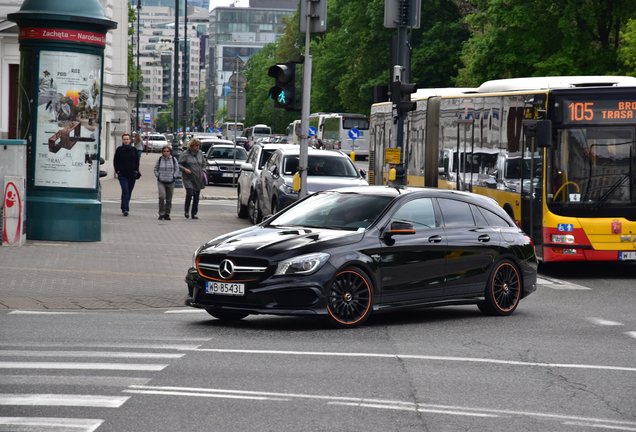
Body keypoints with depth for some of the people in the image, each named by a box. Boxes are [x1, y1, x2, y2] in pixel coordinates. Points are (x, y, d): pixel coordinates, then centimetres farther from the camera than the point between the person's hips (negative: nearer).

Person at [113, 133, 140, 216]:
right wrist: (117, 171, -2)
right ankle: (125, 209, -18)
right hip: (122, 174, -3)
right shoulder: (119, 150, 2)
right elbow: (115, 161, 7)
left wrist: (136, 171, 6)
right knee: (125, 191, -14)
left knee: (129, 192, 9)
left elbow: (137, 161, 14)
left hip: (132, 175, 3)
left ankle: (124, 208, 22)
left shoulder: (133, 150, 7)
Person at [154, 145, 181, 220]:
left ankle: (167, 214, 18)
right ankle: (161, 214, -11)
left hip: (170, 182, 1)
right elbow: (155, 169, 13)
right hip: (161, 182, -1)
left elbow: (177, 169, 9)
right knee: (162, 196, -18)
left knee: (169, 199, 7)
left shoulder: (173, 159, 2)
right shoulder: (160, 159, 2)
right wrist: (158, 176, 1)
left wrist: (174, 176, 0)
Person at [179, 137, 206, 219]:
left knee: (196, 196, 5)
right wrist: (185, 169, -18)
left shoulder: (200, 154, 11)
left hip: (198, 179, 5)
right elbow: (179, 164, -3)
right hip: (188, 178, -5)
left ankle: (194, 213, 12)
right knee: (189, 193, -18)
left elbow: (203, 163, 25)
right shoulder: (185, 154, -4)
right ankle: (187, 211, 0)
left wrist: (202, 170, 10)